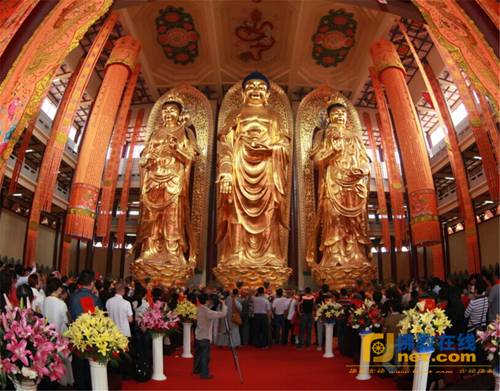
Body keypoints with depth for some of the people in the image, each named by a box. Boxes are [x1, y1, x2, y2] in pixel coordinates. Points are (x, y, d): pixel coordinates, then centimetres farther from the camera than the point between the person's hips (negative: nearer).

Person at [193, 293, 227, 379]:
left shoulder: (199, 308, 0)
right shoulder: (207, 312, -25)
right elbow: (223, 314, -30)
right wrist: (224, 304, -16)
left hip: (198, 336, 9)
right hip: (204, 337, -9)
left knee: (198, 354, 21)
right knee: (205, 356, 1)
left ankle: (196, 370, 34)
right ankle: (204, 374, 8)